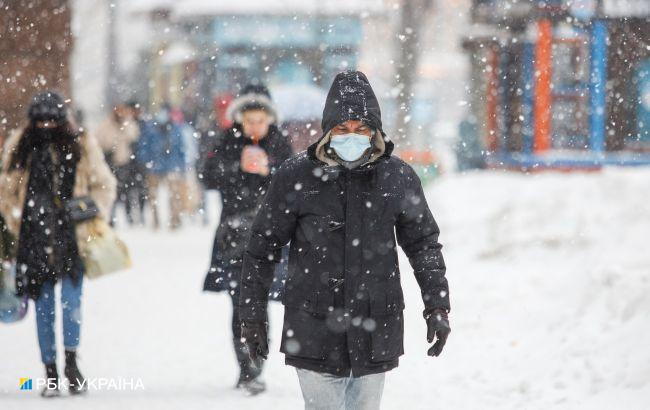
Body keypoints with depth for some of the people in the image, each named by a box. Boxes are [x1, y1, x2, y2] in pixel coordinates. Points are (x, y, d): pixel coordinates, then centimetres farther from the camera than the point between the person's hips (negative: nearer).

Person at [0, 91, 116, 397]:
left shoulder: (82, 146, 3)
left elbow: (104, 185, 8)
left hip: (71, 234, -2)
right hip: (35, 238, 2)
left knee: (71, 298, -14)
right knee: (43, 305, 3)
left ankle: (71, 363, 0)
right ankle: (50, 373, 11)